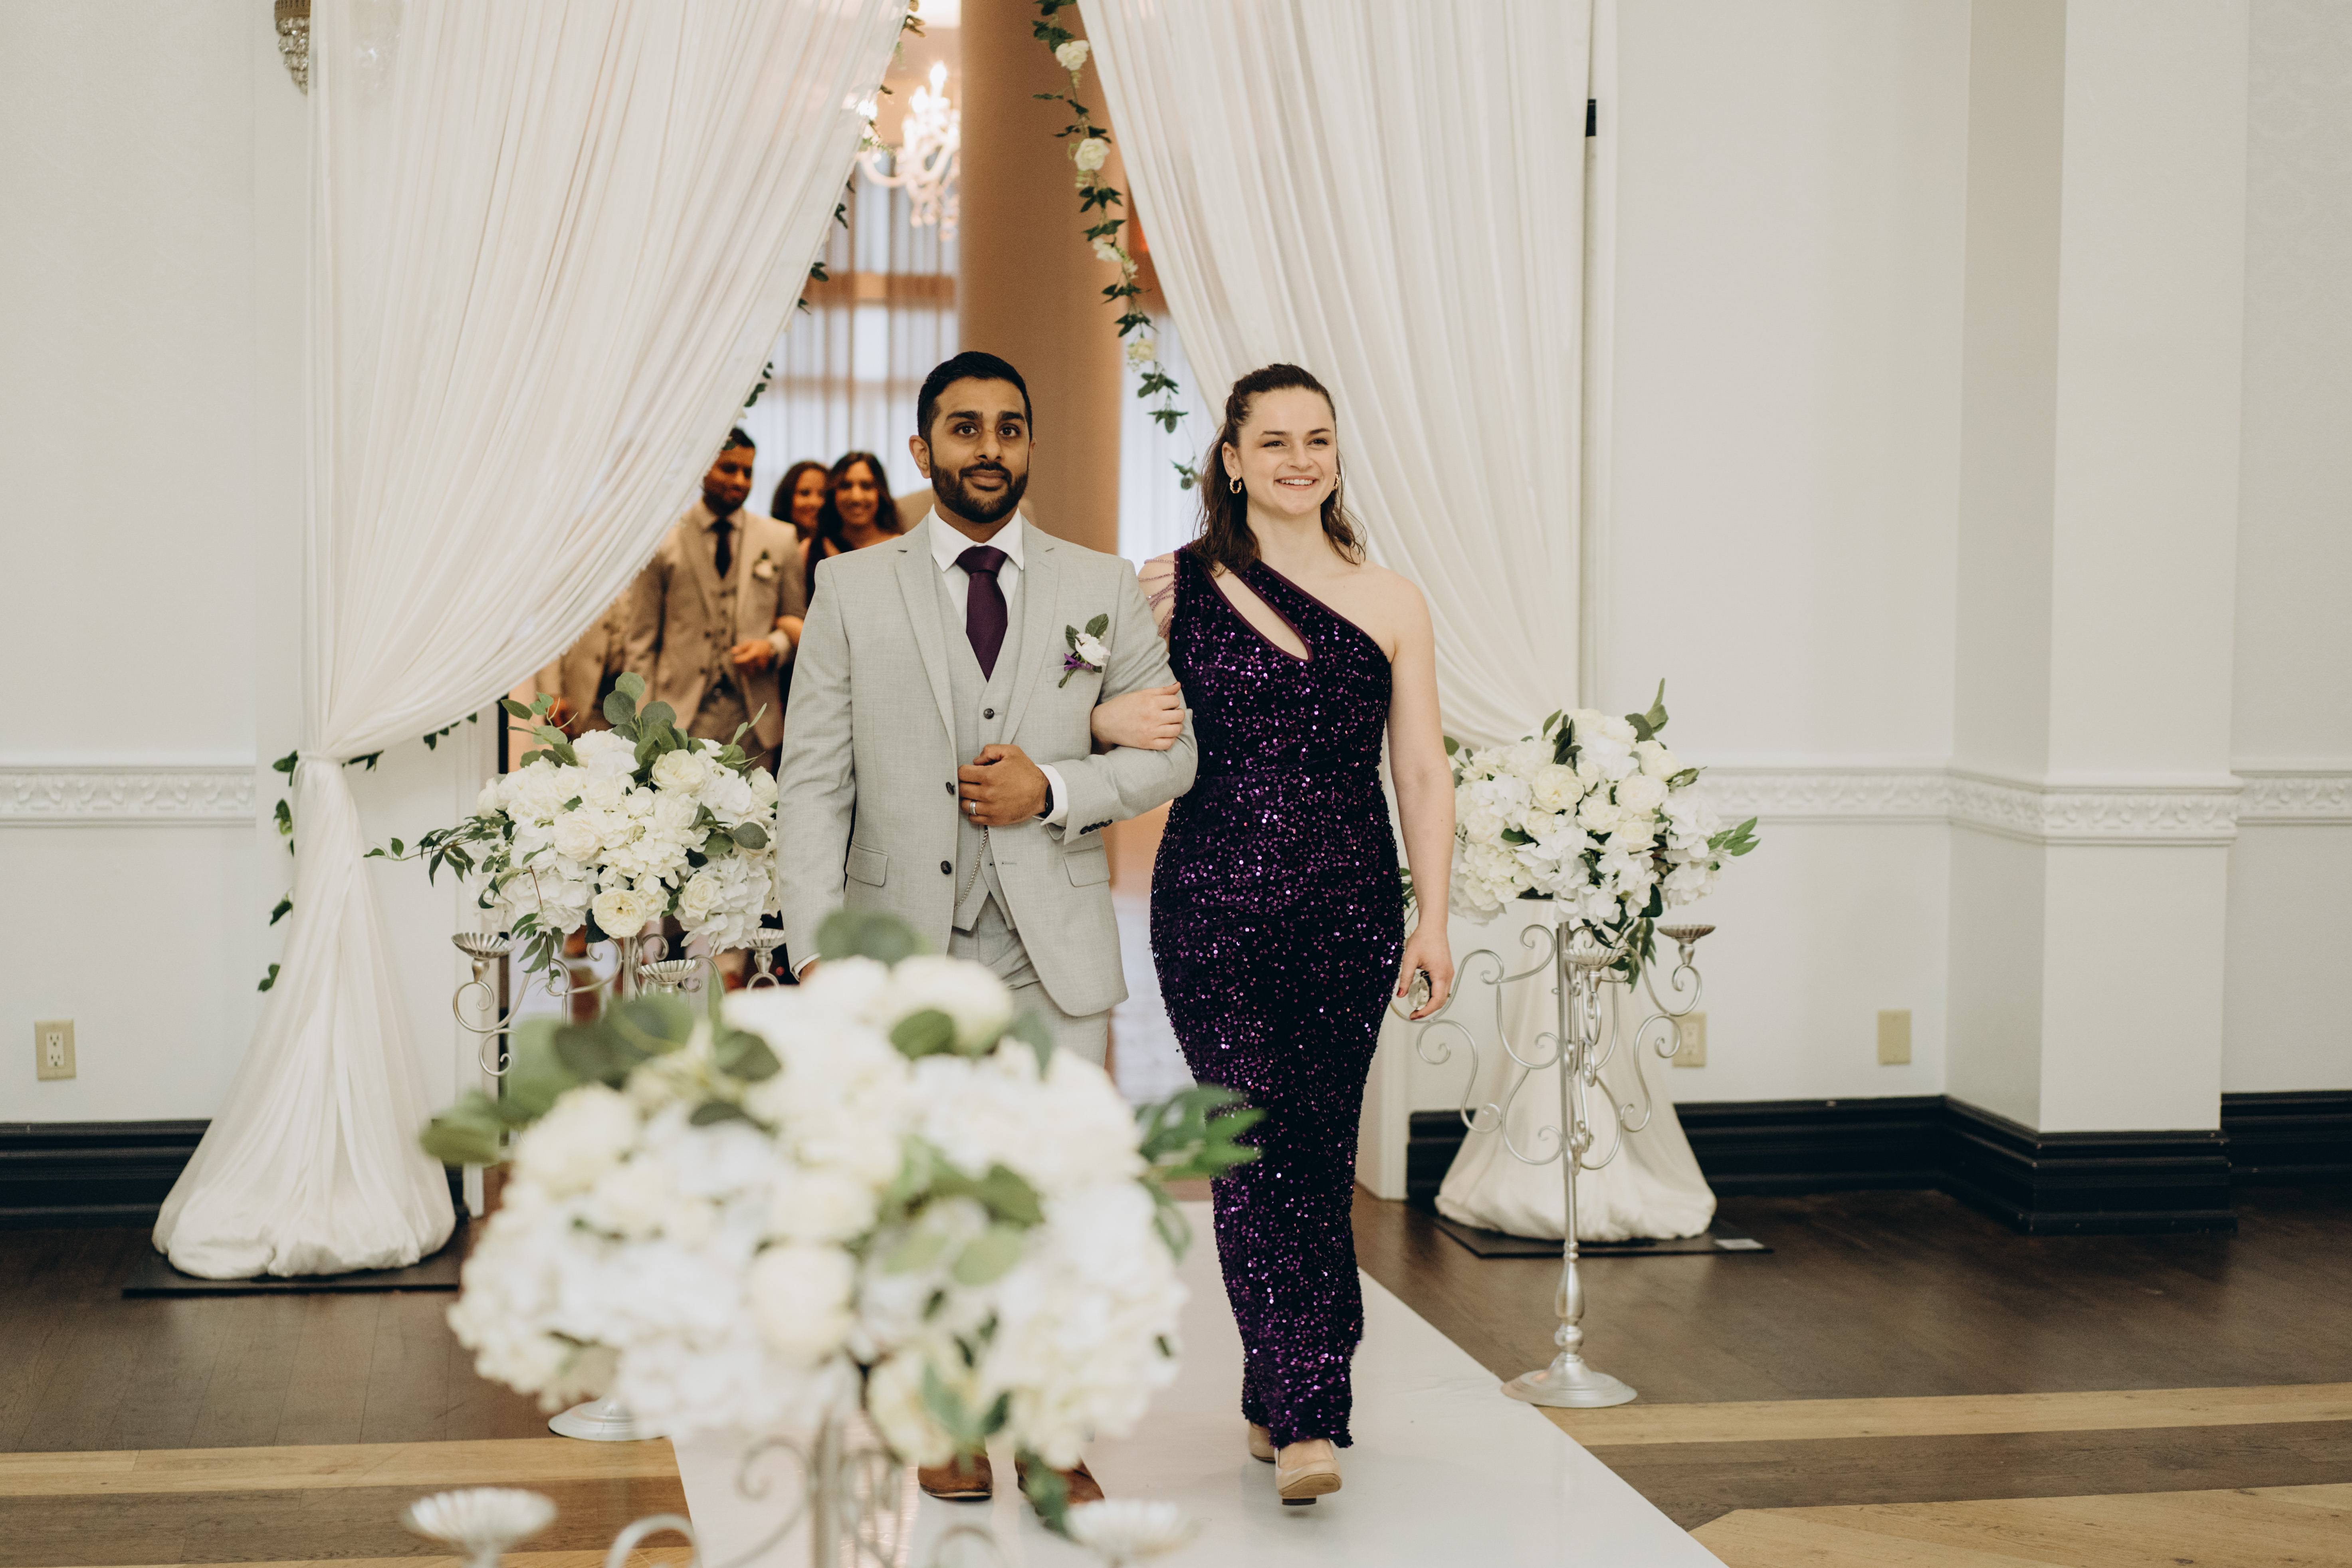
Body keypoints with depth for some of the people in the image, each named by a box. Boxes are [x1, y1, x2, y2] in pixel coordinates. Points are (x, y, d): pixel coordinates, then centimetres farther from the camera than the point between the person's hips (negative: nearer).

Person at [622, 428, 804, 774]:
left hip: (753, 721, 2)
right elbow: (643, 639, 5)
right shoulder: (662, 542, 5)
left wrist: (773, 648, -6)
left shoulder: (780, 541, 12)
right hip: (679, 720, -2)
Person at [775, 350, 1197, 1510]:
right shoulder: (852, 590, 6)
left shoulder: (1102, 589, 8)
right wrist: (816, 947, -7)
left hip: (1052, 946, 0)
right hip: (903, 943, 0)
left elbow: (1170, 754, 8)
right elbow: (812, 782, 2)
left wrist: (1054, 788, -10)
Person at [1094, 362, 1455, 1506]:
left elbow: (1423, 772, 7)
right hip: (1213, 906, -1)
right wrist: (1107, 721, -10)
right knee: (1257, 1150, -8)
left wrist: (1434, 919, 0)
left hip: (1350, 910, 1)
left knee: (1320, 1156, 2)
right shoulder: (1174, 586, 4)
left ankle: (1286, 1400, 16)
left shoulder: (1388, 604, 7)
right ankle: (1301, 1418, -5)